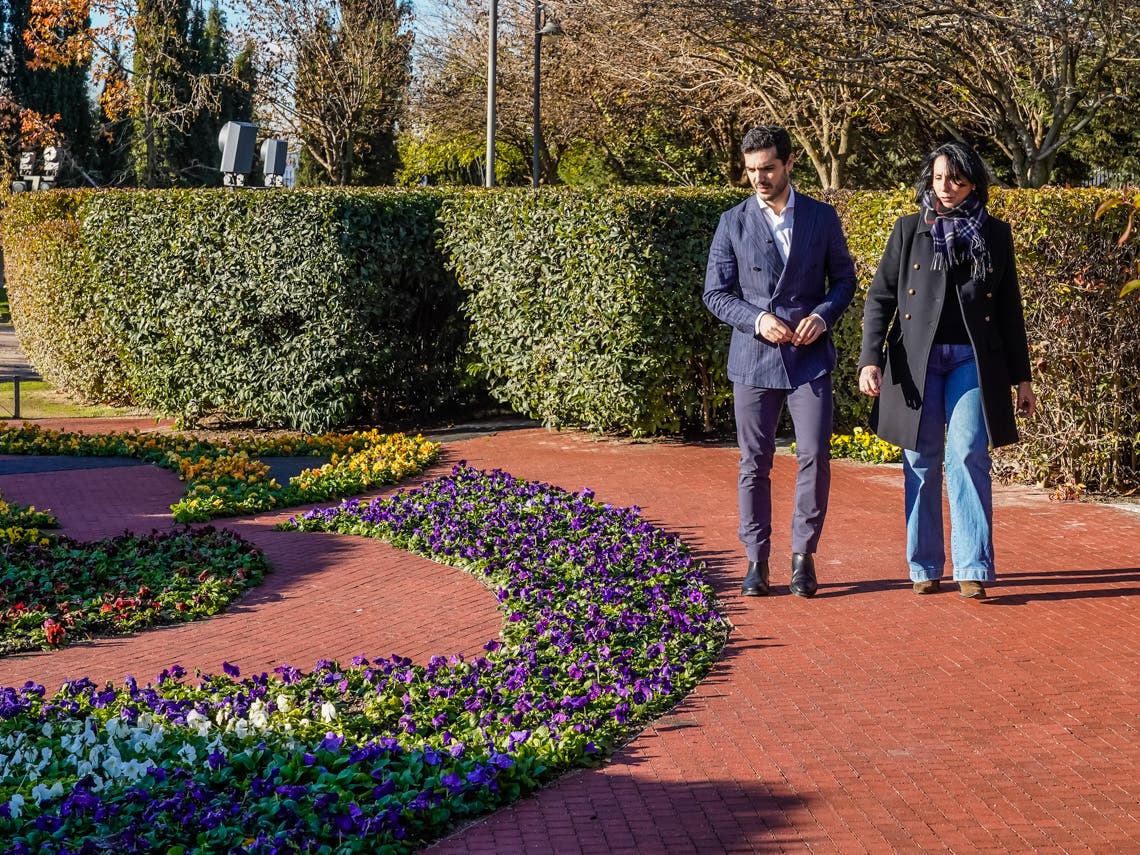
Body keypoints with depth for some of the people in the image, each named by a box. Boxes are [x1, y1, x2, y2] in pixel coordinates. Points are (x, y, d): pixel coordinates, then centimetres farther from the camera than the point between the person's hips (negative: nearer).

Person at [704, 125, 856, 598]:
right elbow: (716, 293, 3)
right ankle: (756, 560, 13)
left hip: (810, 357, 0)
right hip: (754, 358, 0)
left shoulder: (822, 217, 4)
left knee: (815, 456, -8)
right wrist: (758, 320, -13)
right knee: (755, 463, 4)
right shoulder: (733, 223, 2)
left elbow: (844, 279, 10)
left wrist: (822, 315, -9)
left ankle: (803, 555, 7)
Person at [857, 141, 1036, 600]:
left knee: (968, 456, -11)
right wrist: (870, 360, -7)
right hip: (916, 360, 0)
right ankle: (925, 567, 13)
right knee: (922, 463, 4)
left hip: (973, 360, 0)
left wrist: (1021, 377, 10)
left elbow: (1010, 309, 13)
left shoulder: (995, 234, 10)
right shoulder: (909, 230, 7)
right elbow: (879, 298, 5)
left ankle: (973, 569, -8)